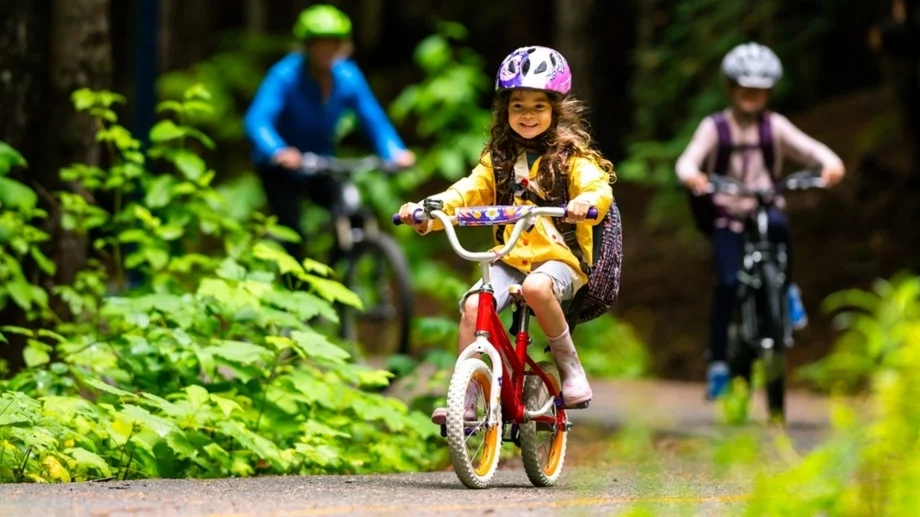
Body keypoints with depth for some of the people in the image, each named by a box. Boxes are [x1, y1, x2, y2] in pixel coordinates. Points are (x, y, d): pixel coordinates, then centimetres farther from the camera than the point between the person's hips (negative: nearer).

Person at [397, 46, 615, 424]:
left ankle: (571, 368, -18)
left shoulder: (571, 156, 0)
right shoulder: (498, 159, 13)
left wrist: (587, 201, -43)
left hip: (559, 256, -4)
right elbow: (466, 193, 3)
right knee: (473, 305, -22)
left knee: (536, 287, -37)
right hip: (511, 259, 4)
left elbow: (599, 188, -17)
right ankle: (463, 400, -18)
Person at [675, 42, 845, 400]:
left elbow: (809, 149, -5)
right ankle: (718, 362, -9)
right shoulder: (715, 128, 0)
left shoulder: (775, 127, 4)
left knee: (777, 224, -36)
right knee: (728, 282, -19)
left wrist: (831, 164, -28)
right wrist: (691, 176, -38)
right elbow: (689, 160, -13)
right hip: (728, 218, -1)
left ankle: (787, 291, -14)